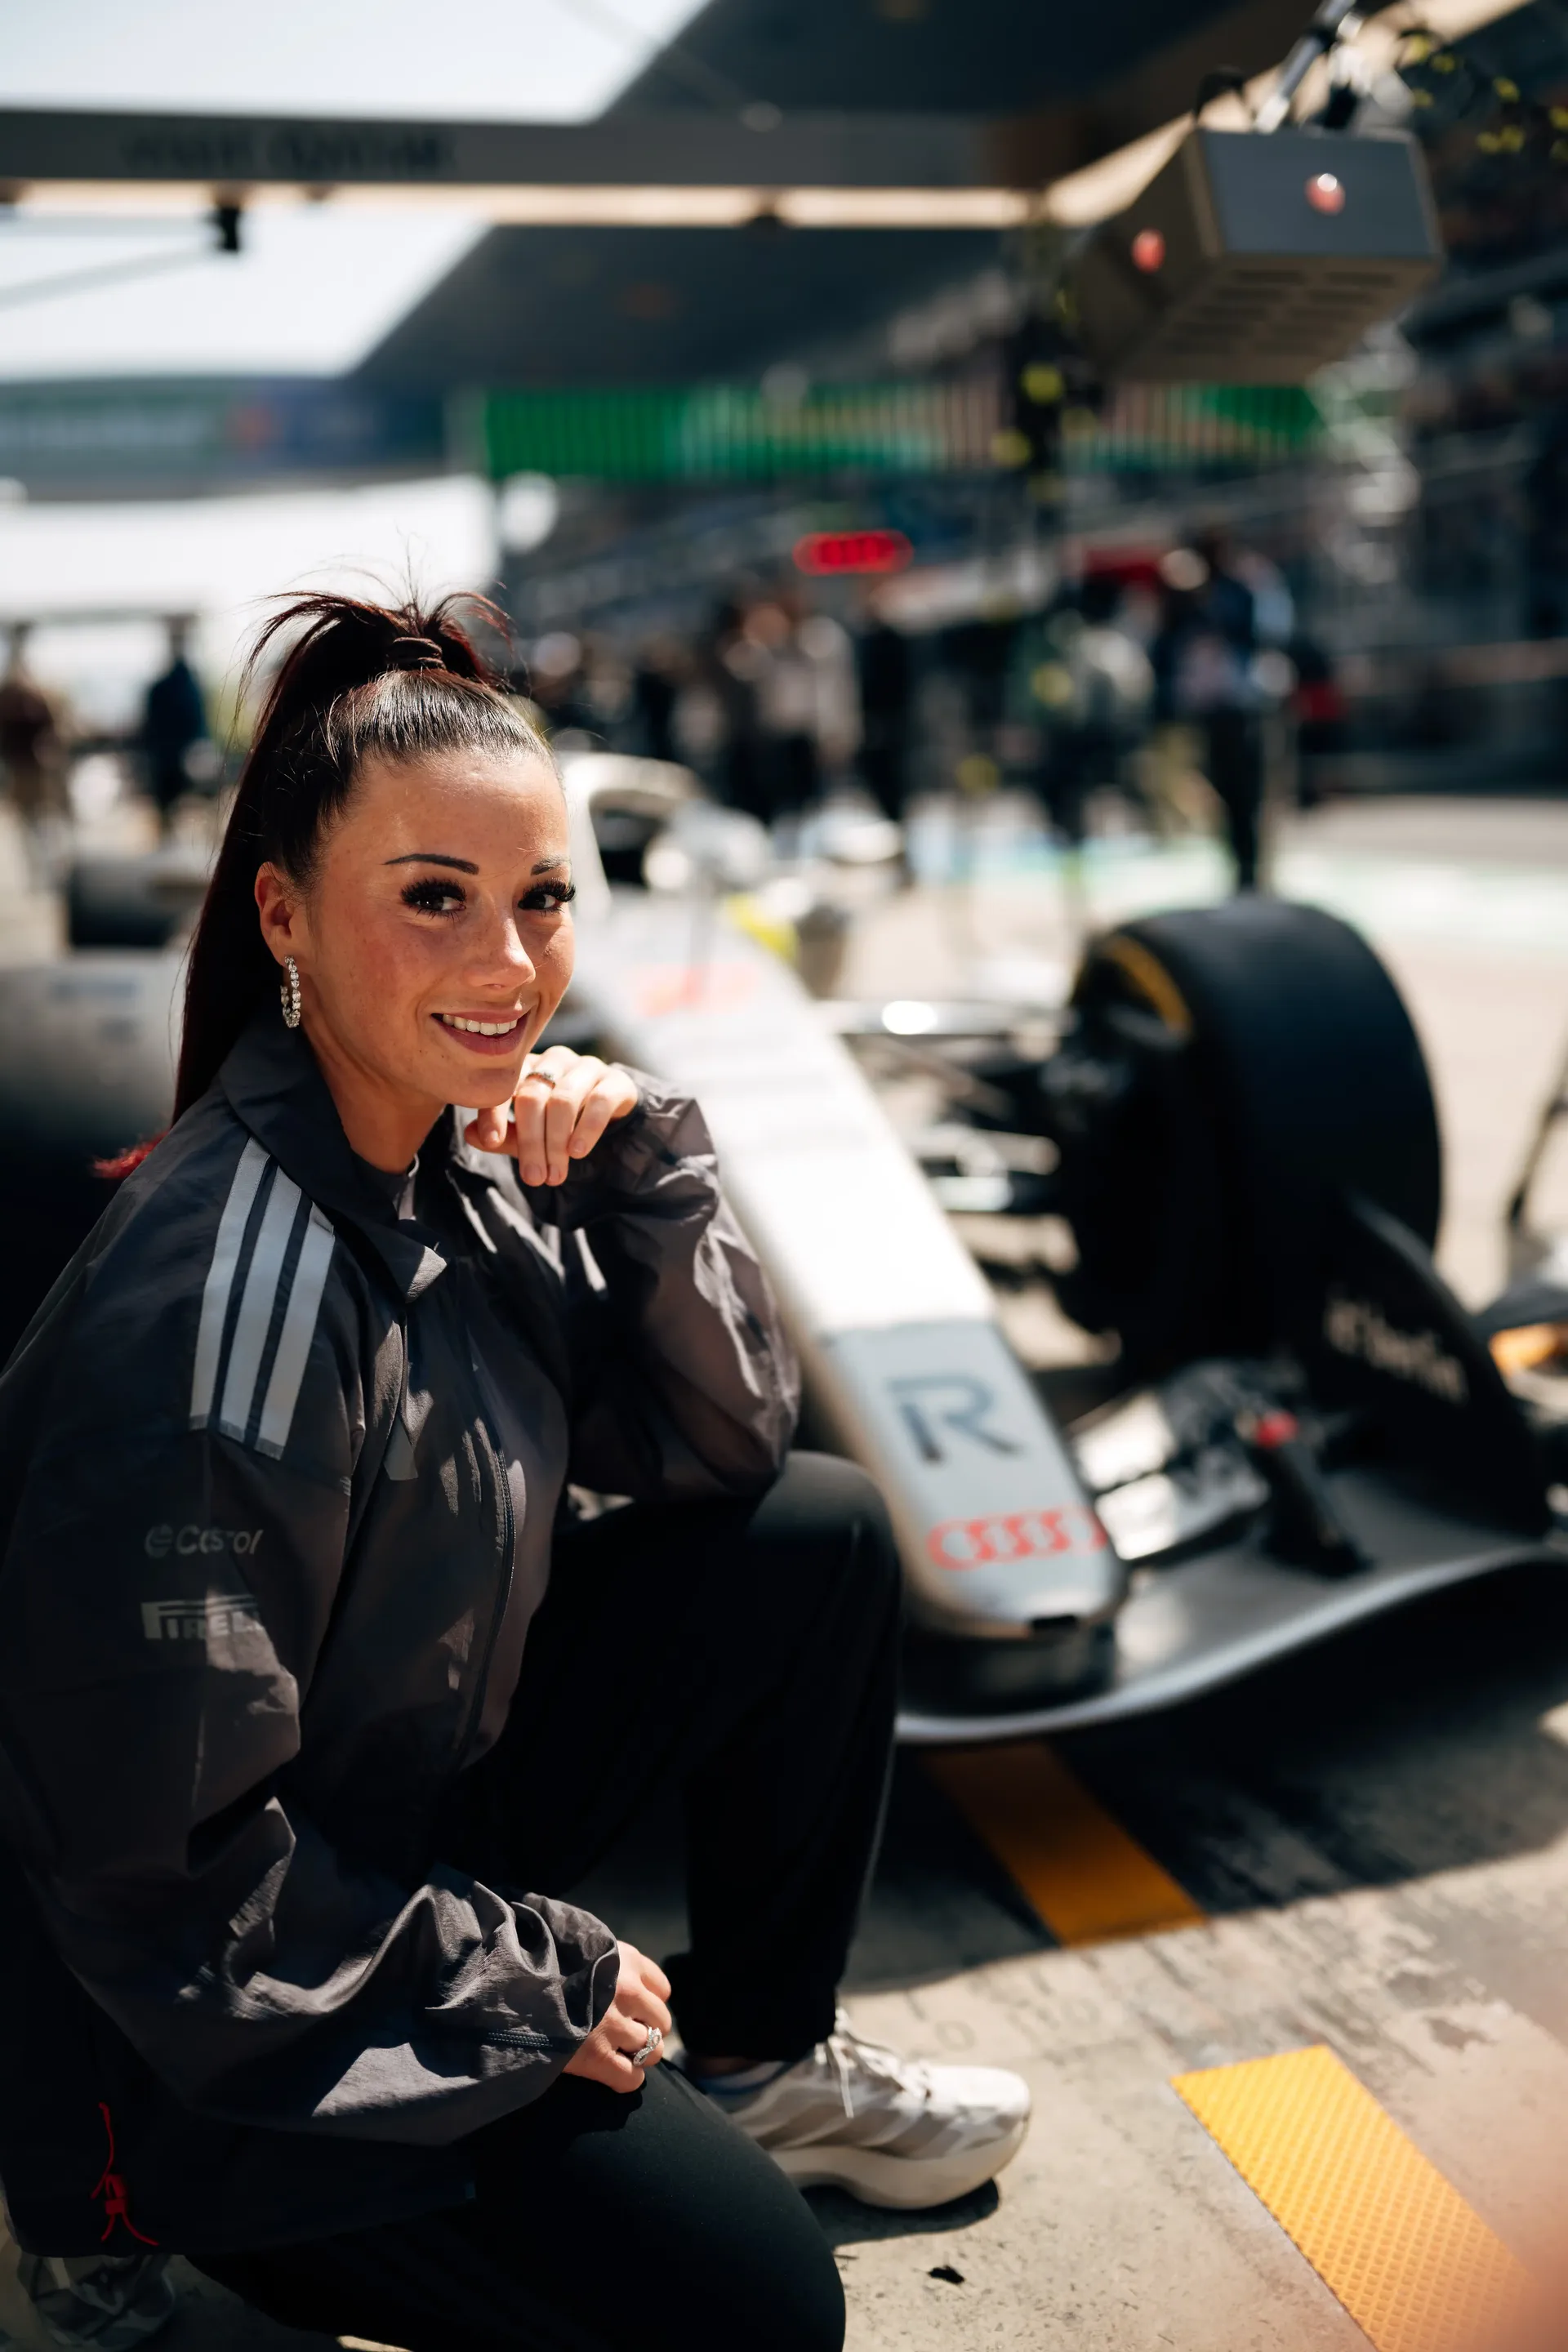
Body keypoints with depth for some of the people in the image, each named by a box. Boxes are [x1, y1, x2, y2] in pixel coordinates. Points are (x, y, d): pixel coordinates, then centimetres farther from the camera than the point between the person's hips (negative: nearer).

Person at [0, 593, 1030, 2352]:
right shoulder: (223, 1319, -32)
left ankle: (761, 2067, 18)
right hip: (212, 2021, -8)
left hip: (435, 1784, 8)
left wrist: (643, 1171, -16)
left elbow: (718, 1446, 0)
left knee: (819, 1537, 0)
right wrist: (532, 1978, -16)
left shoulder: (464, 1153, -7)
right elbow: (172, 1880, -27)